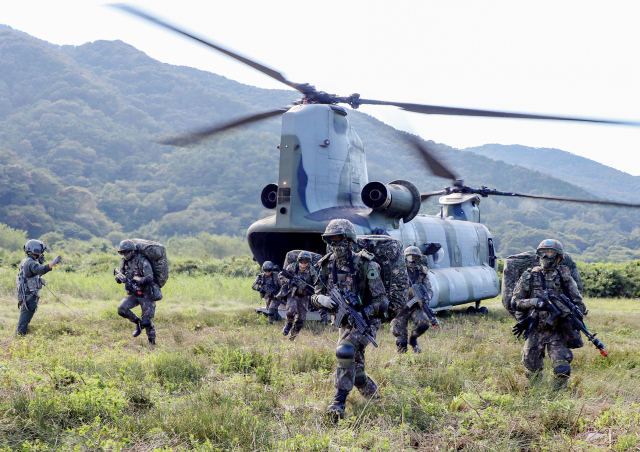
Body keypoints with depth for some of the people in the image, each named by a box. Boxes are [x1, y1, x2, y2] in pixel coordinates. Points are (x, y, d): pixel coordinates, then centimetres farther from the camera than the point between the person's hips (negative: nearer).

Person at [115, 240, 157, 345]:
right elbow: (119, 279, 9)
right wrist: (119, 278, -16)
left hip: (145, 294, -6)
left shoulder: (142, 262, -17)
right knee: (122, 309, -18)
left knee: (146, 322, -8)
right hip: (132, 294, 6)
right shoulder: (124, 262, 4)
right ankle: (137, 322, 6)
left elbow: (150, 279, -26)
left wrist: (134, 279, -34)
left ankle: (152, 340, 15)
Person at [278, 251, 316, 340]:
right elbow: (280, 276, -2)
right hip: (293, 294, -2)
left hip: (304, 296, 2)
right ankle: (288, 324, 5)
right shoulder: (292, 267, -7)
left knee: (301, 318, 0)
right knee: (291, 311, -27)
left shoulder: (312, 271, -4)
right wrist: (289, 281, -19)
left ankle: (294, 334, 24)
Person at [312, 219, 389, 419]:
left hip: (366, 321, -6)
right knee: (356, 373, 14)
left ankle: (339, 402, -24)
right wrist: (322, 299, -21)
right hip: (345, 322, 6)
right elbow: (316, 296, 2)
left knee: (345, 351, -30)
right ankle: (374, 395, 43)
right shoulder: (327, 265, -2)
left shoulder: (365, 265, -18)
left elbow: (381, 301, -16)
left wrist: (362, 313, -31)